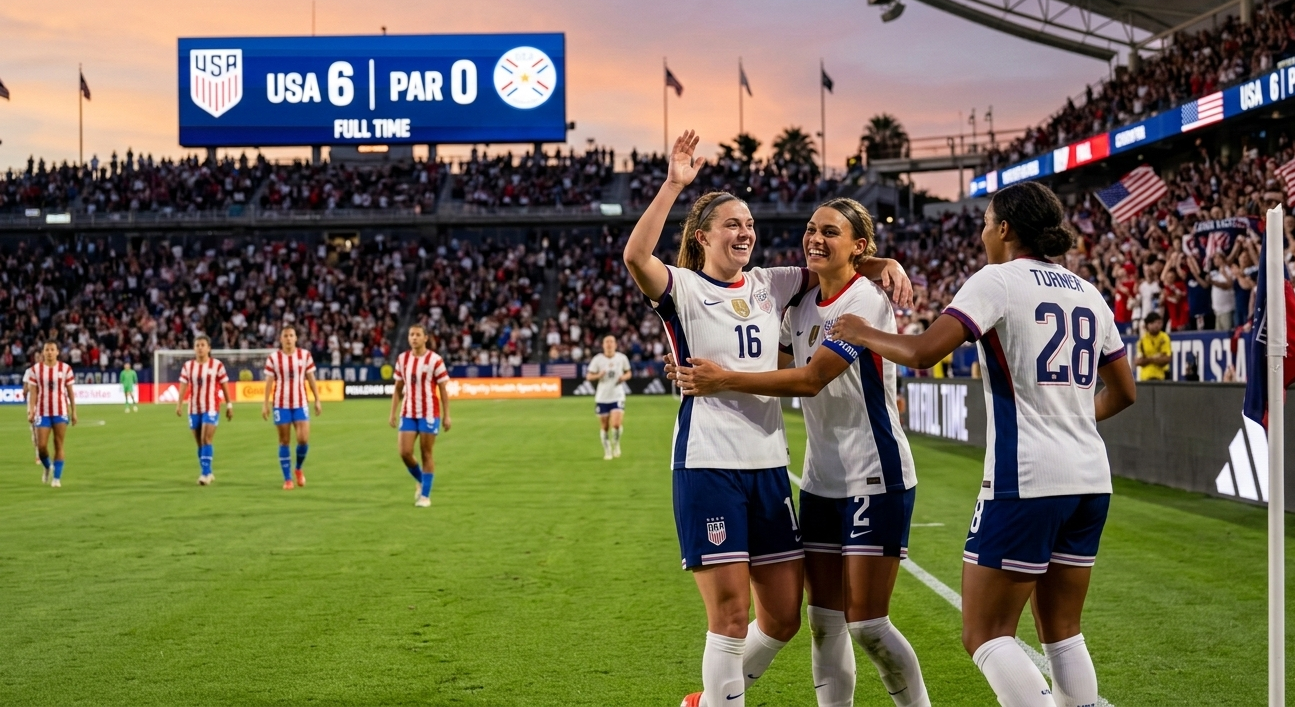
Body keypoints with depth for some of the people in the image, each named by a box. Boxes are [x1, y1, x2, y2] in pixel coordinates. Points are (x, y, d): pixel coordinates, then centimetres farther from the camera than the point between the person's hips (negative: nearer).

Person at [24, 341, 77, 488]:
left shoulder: (65, 369, 1)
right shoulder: (35, 369, 1)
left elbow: (70, 392, 5)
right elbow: (33, 392, 2)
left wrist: (73, 411, 4)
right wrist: (31, 411, -7)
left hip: (61, 411, 0)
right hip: (43, 412, 0)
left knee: (58, 445, -2)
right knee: (41, 446, -4)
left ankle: (57, 478, 4)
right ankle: (47, 467, 26)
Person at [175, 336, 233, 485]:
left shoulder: (217, 365, -2)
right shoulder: (188, 366, 5)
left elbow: (225, 387, 2)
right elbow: (183, 386, -1)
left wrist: (229, 405, 2)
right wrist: (179, 404, -13)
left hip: (211, 408, -4)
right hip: (194, 409, 4)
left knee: (206, 439, -16)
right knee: (199, 443, 9)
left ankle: (205, 474, -17)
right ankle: (207, 473, 20)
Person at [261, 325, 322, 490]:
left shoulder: (305, 355, 2)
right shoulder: (273, 358, -1)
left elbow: (311, 378, 7)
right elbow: (269, 381, 1)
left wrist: (317, 400, 4)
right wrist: (265, 404, -4)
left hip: (300, 404, 1)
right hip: (281, 405, -1)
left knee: (303, 439, -9)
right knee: (284, 442, 2)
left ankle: (299, 468, 19)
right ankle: (287, 479, 9)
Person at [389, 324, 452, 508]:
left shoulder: (434, 360, -7)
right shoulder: (402, 359, 6)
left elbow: (443, 389, -4)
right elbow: (398, 388, 13)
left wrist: (446, 415, -7)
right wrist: (393, 413, 8)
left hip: (429, 414, -4)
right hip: (408, 413, 4)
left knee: (426, 454, 0)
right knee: (405, 453, -2)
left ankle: (425, 495, 9)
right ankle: (421, 481, 25)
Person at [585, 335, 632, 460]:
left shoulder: (622, 358, -1)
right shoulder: (597, 359, -4)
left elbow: (628, 373, 13)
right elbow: (588, 376, 0)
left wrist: (624, 377, -10)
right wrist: (598, 375, -20)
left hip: (617, 396, 0)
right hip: (602, 397, 0)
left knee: (616, 424, -16)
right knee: (604, 426, 6)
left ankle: (616, 445, 11)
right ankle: (607, 451, 23)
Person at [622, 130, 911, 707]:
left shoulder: (769, 286, 13)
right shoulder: (683, 288, -3)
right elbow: (636, 255, -23)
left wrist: (884, 264, -1)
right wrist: (673, 184, -27)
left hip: (768, 463, 6)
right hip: (708, 464, -6)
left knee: (783, 617, 10)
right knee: (730, 615, -7)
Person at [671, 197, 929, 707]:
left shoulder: (865, 300, -14)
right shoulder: (803, 305, 10)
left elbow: (810, 379, -20)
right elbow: (776, 370, 15)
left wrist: (725, 380, -18)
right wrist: (702, 374, 0)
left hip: (875, 478, -7)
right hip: (822, 479, 8)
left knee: (866, 625, -7)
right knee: (824, 621, 5)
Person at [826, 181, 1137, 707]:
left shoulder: (998, 280, -6)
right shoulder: (1088, 293, 14)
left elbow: (923, 352, -16)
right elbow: (1123, 391, 22)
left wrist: (862, 334, 1)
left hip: (1026, 480, -7)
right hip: (1090, 480, 7)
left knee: (984, 634, -2)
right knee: (1062, 634, 14)